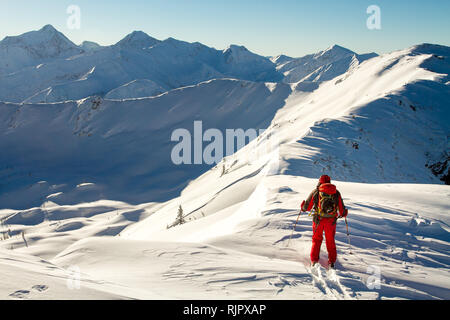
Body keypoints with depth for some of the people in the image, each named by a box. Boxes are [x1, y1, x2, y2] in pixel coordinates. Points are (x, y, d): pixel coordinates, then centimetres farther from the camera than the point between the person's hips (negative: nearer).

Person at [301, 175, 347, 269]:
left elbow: (307, 207, 5)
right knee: (330, 241, 17)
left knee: (317, 239, 13)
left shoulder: (316, 191, 2)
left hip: (318, 220, -1)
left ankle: (314, 261, 5)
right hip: (331, 221, 1)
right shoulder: (336, 192, 6)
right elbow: (342, 210, 8)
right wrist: (343, 214, 30)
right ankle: (331, 261, 14)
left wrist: (303, 208, 27)